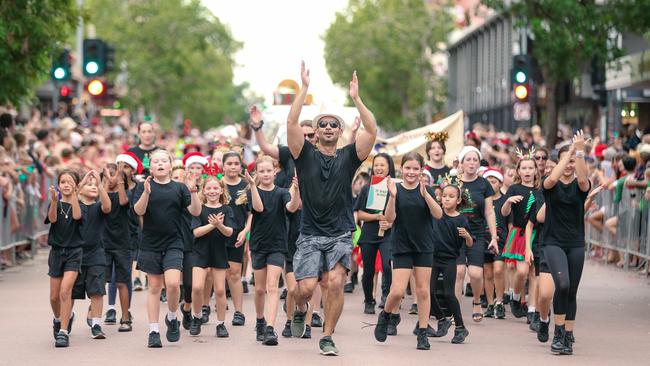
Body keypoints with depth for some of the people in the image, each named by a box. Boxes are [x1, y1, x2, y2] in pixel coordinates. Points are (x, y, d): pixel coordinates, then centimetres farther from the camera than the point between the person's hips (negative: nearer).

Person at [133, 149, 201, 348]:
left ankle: (172, 318, 9)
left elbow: (195, 212, -2)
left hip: (173, 244, 0)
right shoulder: (144, 187, 3)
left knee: (173, 283, -17)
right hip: (150, 244, 0)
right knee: (154, 287, 4)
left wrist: (192, 191, -17)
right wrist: (146, 192, -27)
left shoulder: (179, 188, 4)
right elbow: (139, 211, -11)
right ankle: (153, 331, 10)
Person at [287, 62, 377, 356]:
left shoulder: (348, 157, 6)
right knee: (306, 287, -10)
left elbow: (371, 130, -7)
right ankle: (301, 310, 27)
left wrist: (356, 98, -13)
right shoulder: (306, 155, 5)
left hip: (340, 234, 0)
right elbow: (291, 124, -10)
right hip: (310, 234, 0)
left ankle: (327, 337, -1)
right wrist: (304, 89, -13)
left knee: (336, 283, -17)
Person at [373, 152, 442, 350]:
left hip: (424, 247, 1)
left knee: (423, 291, 1)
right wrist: (393, 196, -26)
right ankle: (387, 315, 21)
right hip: (401, 247, -1)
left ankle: (423, 334, 8)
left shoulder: (427, 190, 0)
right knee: (397, 291, -9)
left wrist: (425, 194, -26)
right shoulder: (396, 189, -3)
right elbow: (390, 218, -11)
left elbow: (438, 214, -13)